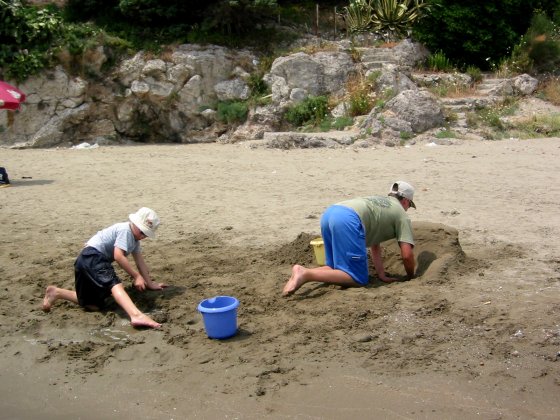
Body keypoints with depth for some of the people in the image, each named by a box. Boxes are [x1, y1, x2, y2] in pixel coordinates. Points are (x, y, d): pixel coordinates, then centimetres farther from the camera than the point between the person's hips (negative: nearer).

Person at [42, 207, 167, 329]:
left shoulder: (134, 237, 20)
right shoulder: (125, 229, -9)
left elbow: (140, 261, 22)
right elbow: (118, 256, -19)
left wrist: (150, 284, 20)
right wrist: (136, 276, -15)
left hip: (97, 260, 11)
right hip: (91, 257, -11)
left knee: (95, 305, 8)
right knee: (115, 284, -34)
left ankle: (56, 292, 15)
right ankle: (136, 315, -59)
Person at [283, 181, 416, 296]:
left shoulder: (379, 201, 40)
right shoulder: (401, 215, 20)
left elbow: (374, 245, 37)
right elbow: (407, 255, 11)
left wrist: (382, 276, 32)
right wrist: (411, 277, 29)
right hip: (348, 220, -8)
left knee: (336, 269, 21)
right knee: (358, 279, -3)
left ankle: (303, 273, -5)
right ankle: (306, 274, -19)